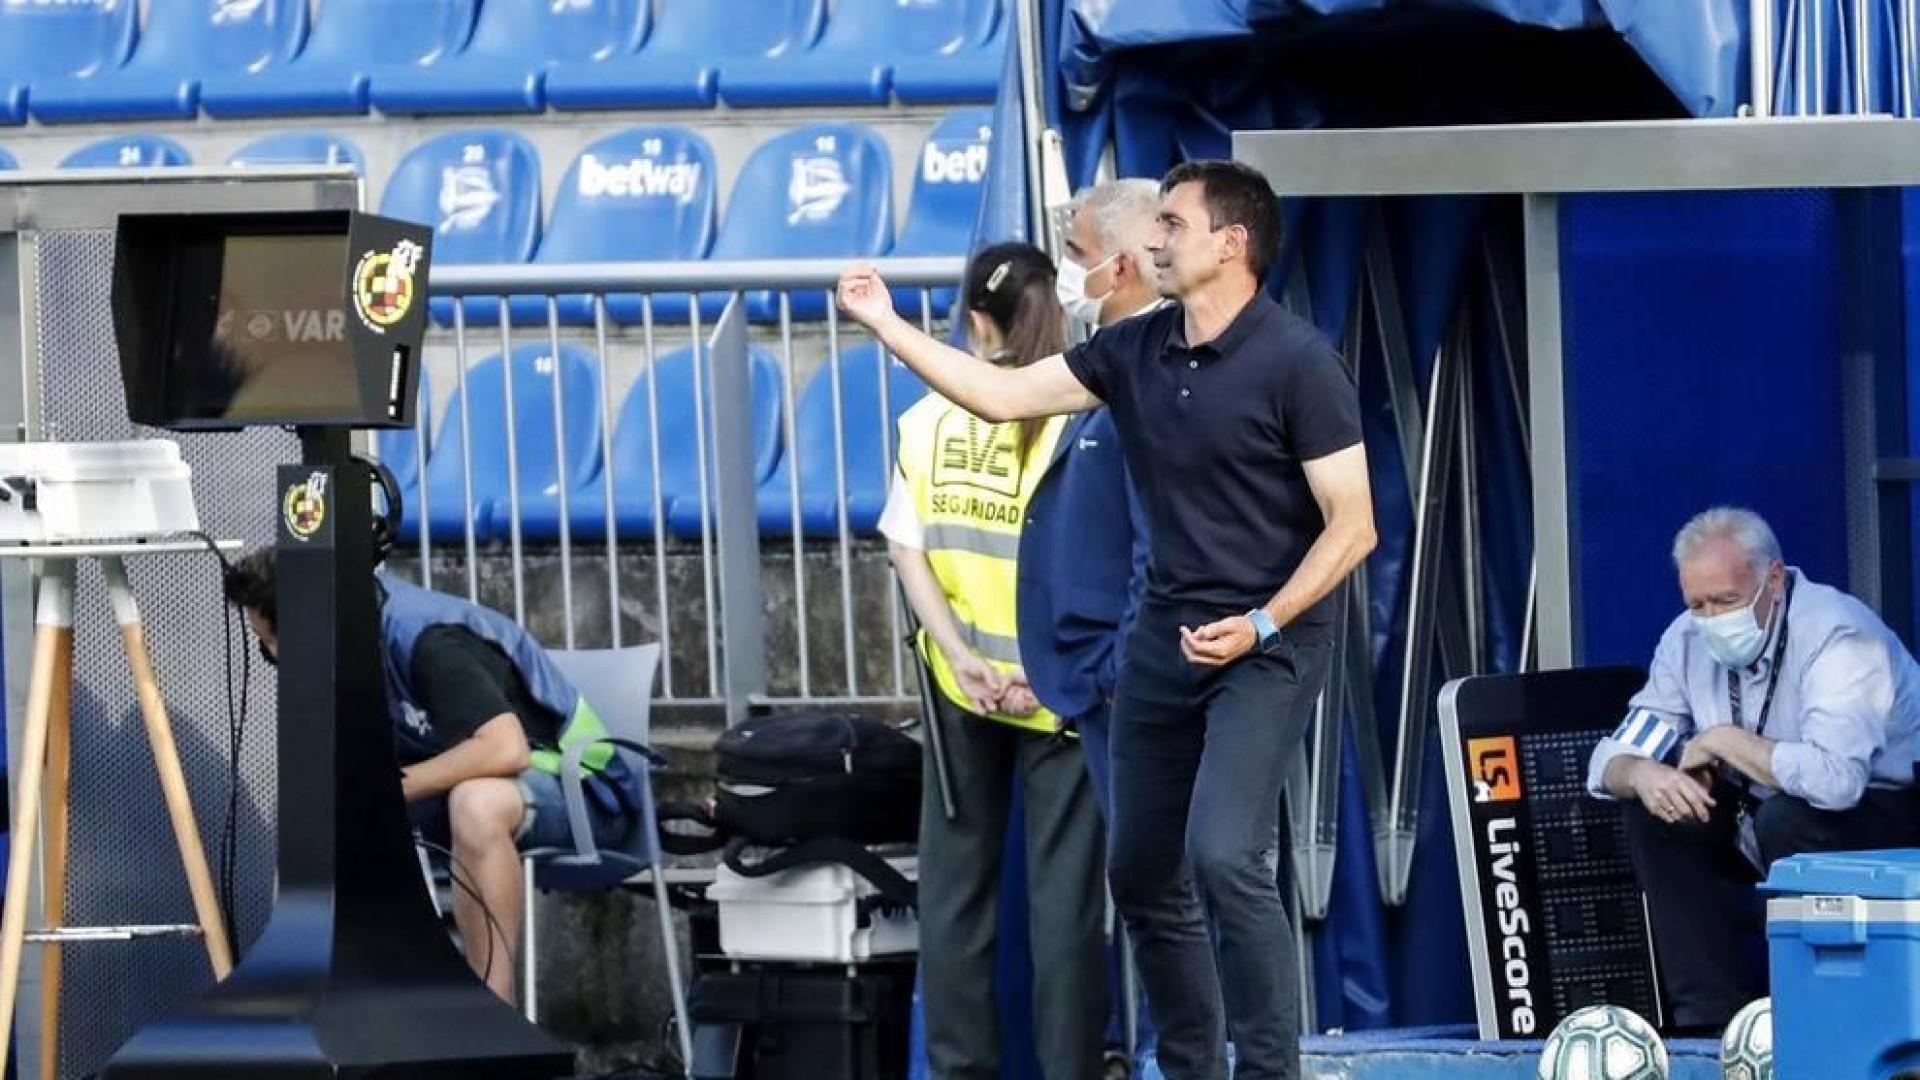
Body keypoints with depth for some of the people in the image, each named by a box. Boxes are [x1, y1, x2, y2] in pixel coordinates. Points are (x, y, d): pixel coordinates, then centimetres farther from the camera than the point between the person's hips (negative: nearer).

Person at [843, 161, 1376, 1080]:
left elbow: (1352, 527, -14)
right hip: (1163, 640, 7)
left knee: (1225, 856, -21)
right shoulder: (1134, 352, 4)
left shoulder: (1296, 363, -14)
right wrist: (884, 323, 4)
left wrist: (1261, 626, -23)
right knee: (1143, 870, 10)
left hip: (1266, 646, -7)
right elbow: (1002, 396, 9)